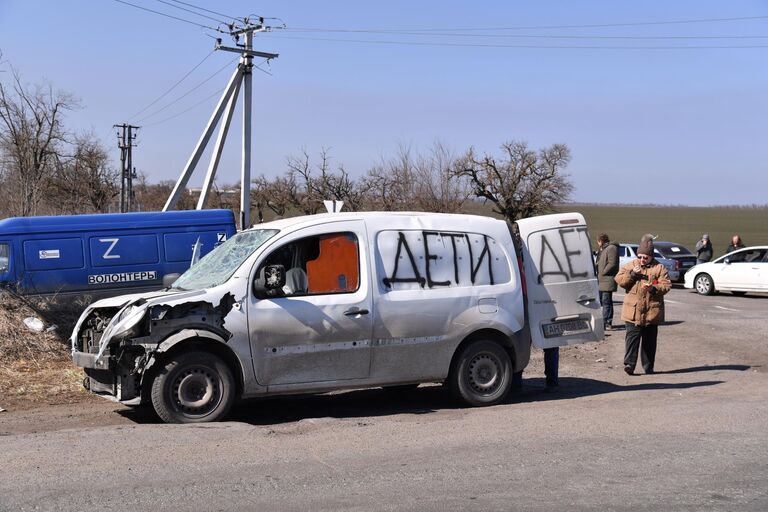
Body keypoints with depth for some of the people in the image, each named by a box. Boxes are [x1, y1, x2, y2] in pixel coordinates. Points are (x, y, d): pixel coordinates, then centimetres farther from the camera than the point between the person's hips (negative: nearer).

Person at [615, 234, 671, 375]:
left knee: (649, 340, 8)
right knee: (632, 337, -9)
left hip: (652, 311, 0)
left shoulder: (659, 268, 3)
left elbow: (666, 285, -3)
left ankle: (648, 367, 17)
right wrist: (631, 274, -13)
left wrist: (654, 288, -21)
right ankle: (629, 363, -14)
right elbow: (619, 280, 1)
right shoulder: (630, 266, 8)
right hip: (633, 311, 0)